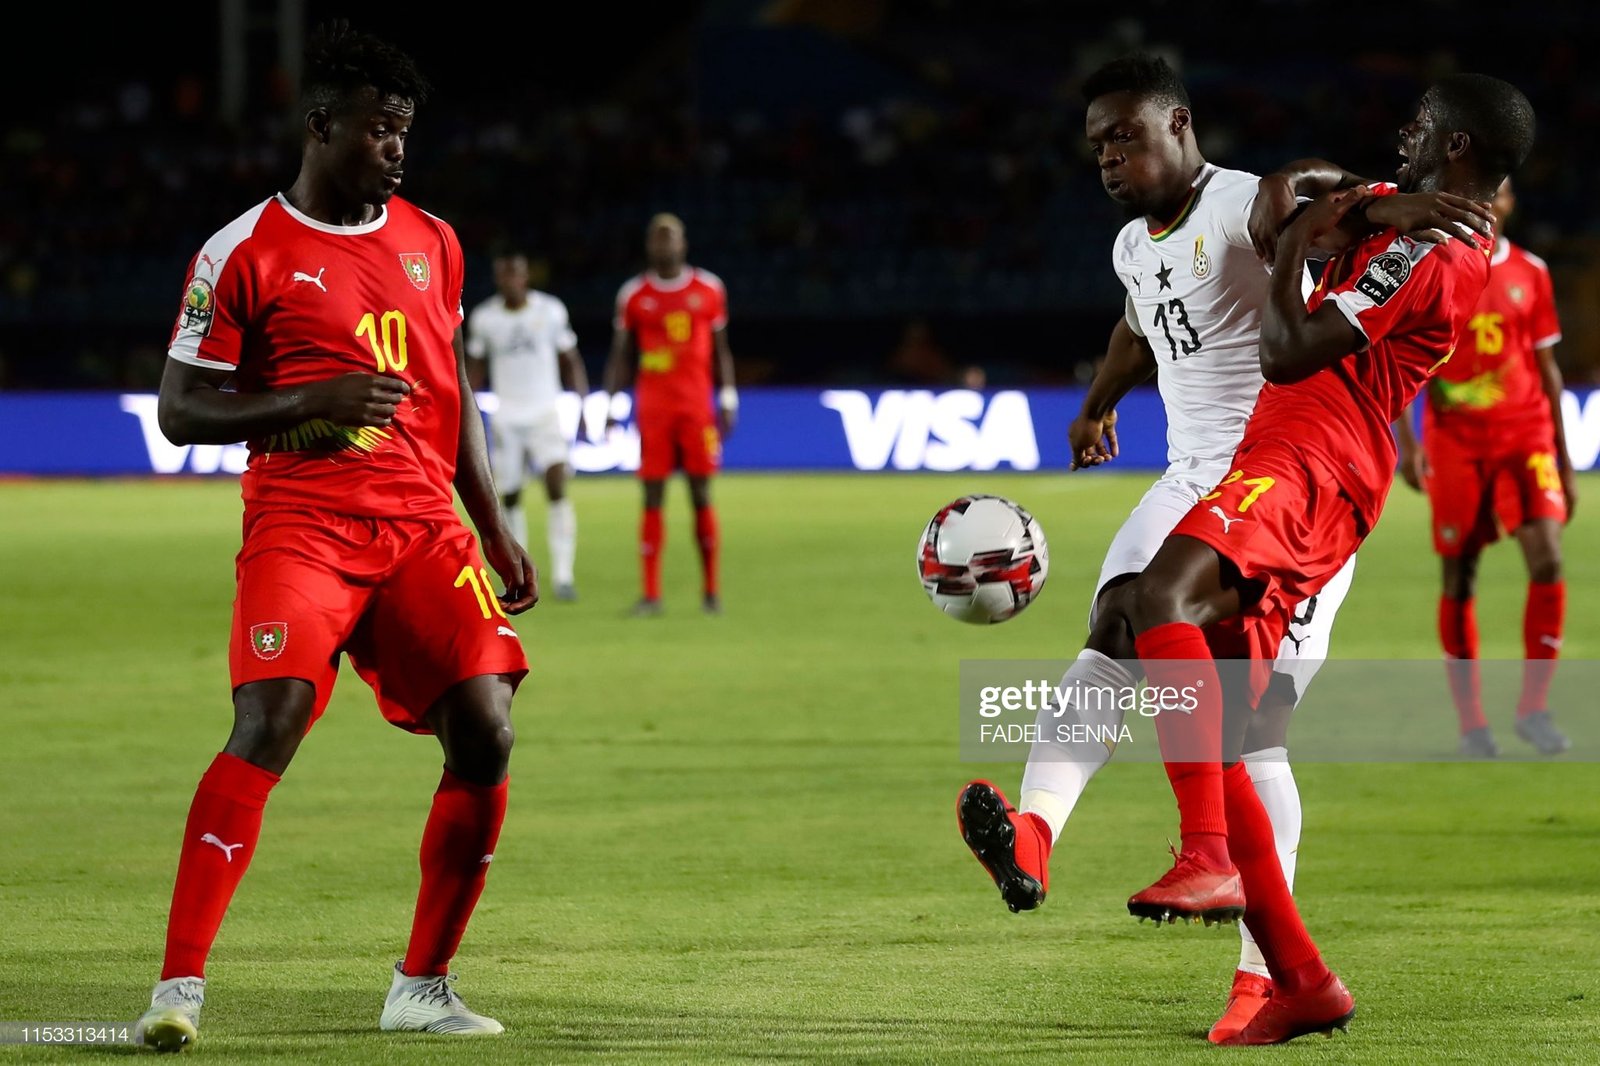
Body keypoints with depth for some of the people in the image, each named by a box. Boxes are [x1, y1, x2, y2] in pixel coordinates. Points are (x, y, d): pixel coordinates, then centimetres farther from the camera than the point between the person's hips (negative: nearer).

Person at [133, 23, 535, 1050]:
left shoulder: (433, 242, 14)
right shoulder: (245, 253, -2)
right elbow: (181, 409, -2)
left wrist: (496, 527, 18)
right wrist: (317, 399, -15)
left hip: (425, 525, 5)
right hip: (301, 529, -5)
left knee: (486, 733, -7)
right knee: (267, 725, -22)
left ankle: (423, 986, 8)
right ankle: (180, 985, -20)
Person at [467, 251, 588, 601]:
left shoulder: (550, 311, -1)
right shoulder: (484, 317, 2)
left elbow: (570, 361, 6)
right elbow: (475, 368, 13)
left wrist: (582, 405, 0)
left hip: (545, 411, -2)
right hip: (506, 416, 2)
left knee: (557, 486, -16)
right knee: (510, 496, 4)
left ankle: (563, 575, -17)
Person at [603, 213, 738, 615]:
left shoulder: (709, 289, 7)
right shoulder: (634, 294, 6)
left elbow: (720, 350, 12)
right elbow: (619, 355, 11)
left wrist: (727, 400, 5)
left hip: (697, 405, 0)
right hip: (652, 406, 0)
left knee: (702, 495, 0)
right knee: (652, 498, -3)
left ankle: (710, 589, 11)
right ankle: (650, 593, -1)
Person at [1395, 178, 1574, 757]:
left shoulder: (1530, 273, 8)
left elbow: (1546, 367, 14)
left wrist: (1564, 457, 13)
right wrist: (1406, 440, -12)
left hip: (1526, 435, 2)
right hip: (1454, 442, -2)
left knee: (1548, 561, -15)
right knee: (1459, 578, 1)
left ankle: (1533, 707, -6)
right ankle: (1471, 721, 11)